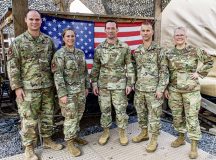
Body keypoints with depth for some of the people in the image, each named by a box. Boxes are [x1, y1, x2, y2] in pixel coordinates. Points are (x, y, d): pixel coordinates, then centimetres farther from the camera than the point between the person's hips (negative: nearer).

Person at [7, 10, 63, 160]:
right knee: (29, 119, 4)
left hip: (47, 86, 4)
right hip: (28, 87, -4)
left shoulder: (48, 40, 7)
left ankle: (47, 140, 32)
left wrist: (55, 81, 8)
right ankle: (29, 148, 20)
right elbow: (12, 66, -6)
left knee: (47, 115, 14)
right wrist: (17, 87, -11)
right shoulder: (18, 42, -3)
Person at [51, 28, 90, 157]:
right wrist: (62, 94, -20)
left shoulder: (81, 53, 8)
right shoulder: (59, 54, -12)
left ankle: (75, 136, 33)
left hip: (80, 90, 6)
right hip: (68, 90, -6)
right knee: (71, 117, 1)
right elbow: (57, 75, -16)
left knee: (78, 115, 15)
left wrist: (87, 87, 12)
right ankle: (69, 142, 16)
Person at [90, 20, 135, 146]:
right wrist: (94, 83, 2)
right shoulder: (99, 48, 3)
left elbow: (130, 67, -1)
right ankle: (106, 132, 28)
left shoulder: (125, 47, -2)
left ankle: (122, 132, 25)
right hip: (103, 85, 2)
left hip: (119, 85, -2)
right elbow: (95, 67, 7)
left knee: (121, 110, 6)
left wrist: (130, 84, -6)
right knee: (105, 109, 11)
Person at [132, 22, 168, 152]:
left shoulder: (158, 50, -6)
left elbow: (164, 71, -8)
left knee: (154, 115, 5)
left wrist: (161, 88, -13)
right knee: (141, 113, 17)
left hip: (153, 90, -5)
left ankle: (154, 140, 19)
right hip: (139, 89, 5)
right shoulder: (137, 51, 9)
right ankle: (144, 133, 36)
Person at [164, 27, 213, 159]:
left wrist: (199, 73, -4)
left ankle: (194, 147, 15)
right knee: (177, 115, 14)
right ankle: (181, 138, 35)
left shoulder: (194, 51, -3)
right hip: (174, 90, 3)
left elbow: (209, 61, 8)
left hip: (191, 90, -3)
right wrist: (165, 88, 5)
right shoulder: (169, 54, 4)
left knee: (192, 117, 1)